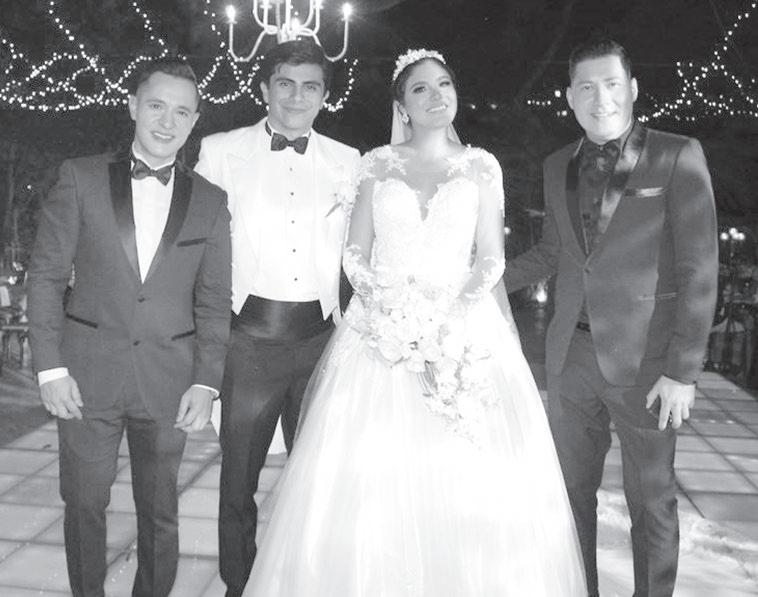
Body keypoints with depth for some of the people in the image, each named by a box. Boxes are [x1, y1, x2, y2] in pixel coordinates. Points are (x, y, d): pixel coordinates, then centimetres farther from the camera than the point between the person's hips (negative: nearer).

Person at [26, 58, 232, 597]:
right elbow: (46, 275, 0)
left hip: (168, 381, 1)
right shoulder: (81, 178, 1)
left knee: (160, 512, 12)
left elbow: (214, 303, 4)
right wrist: (50, 367, -6)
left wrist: (206, 383, -4)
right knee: (84, 504, 11)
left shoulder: (211, 202, 4)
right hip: (87, 372, 0)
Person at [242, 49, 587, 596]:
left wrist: (454, 313, -12)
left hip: (463, 331, 0)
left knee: (471, 479, -4)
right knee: (369, 477, -3)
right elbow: (355, 254, 7)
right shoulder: (378, 164, 10)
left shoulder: (481, 167, 9)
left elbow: (491, 259, 5)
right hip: (383, 329, 1)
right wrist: (385, 308, -10)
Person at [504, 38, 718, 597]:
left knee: (651, 501, 9)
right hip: (571, 356, 5)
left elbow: (699, 270, -9)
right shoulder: (558, 167, 9)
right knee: (572, 491, 14)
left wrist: (682, 371, -13)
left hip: (644, 361, -4)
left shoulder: (677, 157, -6)